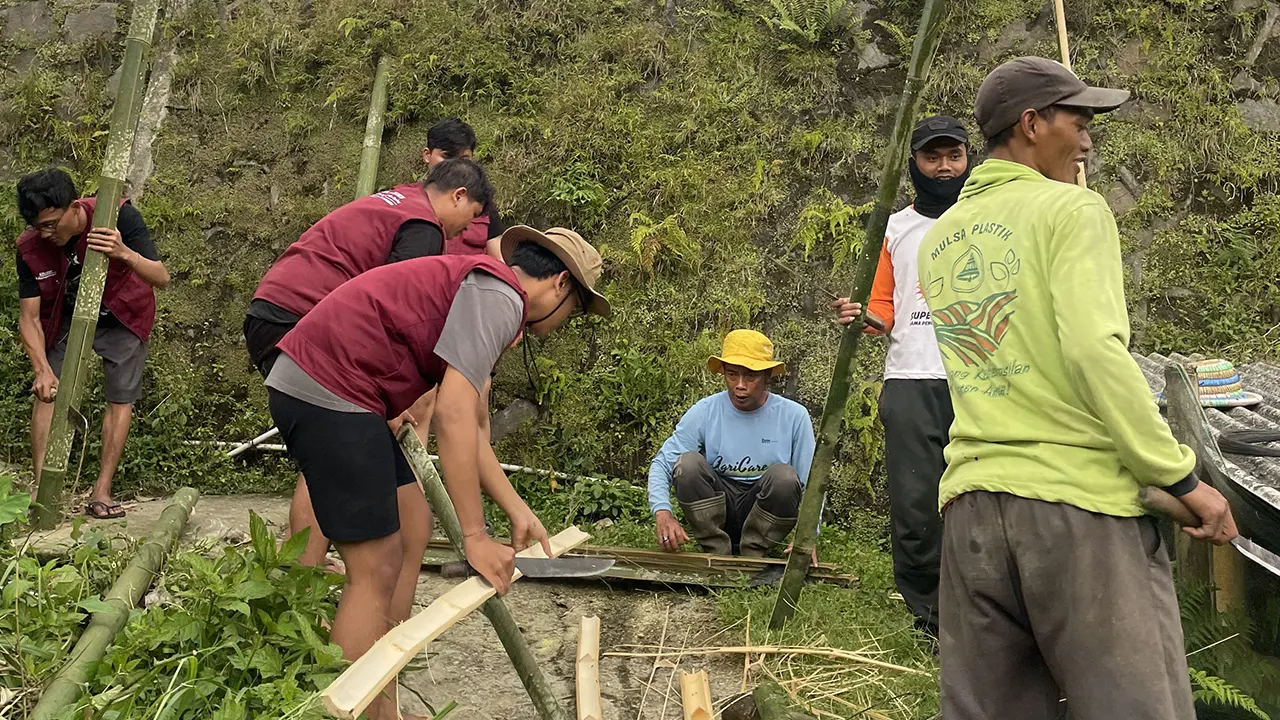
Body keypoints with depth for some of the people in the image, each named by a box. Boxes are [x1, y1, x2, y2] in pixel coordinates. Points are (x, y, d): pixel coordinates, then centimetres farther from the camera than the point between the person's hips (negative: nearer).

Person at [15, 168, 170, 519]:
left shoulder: (118, 216, -32)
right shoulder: (31, 247, -25)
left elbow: (161, 278, -35)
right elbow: (29, 317, -21)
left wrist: (124, 254, -55)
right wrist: (43, 369, -37)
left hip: (121, 317, -1)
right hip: (65, 318, 2)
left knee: (121, 397, -5)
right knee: (47, 394, -9)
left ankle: (102, 492, 1)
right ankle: (40, 487, -4)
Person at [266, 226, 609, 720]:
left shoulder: (480, 288, 21)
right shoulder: (499, 295, -11)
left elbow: (470, 426, 23)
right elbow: (452, 415, -21)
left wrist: (516, 510, 19)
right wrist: (475, 537, -18)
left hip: (313, 384, 11)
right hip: (326, 389, -11)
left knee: (411, 535, 15)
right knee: (377, 570, -7)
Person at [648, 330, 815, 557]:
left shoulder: (793, 416, -8)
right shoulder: (705, 412, -9)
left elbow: (810, 484, -6)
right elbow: (662, 463, -11)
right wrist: (663, 512, -30)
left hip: (764, 517, 0)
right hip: (713, 513, 1)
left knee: (784, 476, -29)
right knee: (688, 462, -25)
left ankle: (752, 554, -9)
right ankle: (717, 552, -12)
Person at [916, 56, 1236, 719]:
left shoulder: (939, 237, 17)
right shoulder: (1071, 208, -4)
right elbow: (1095, 349, -16)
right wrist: (1180, 478, -12)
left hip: (971, 501, 7)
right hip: (1080, 499, -6)